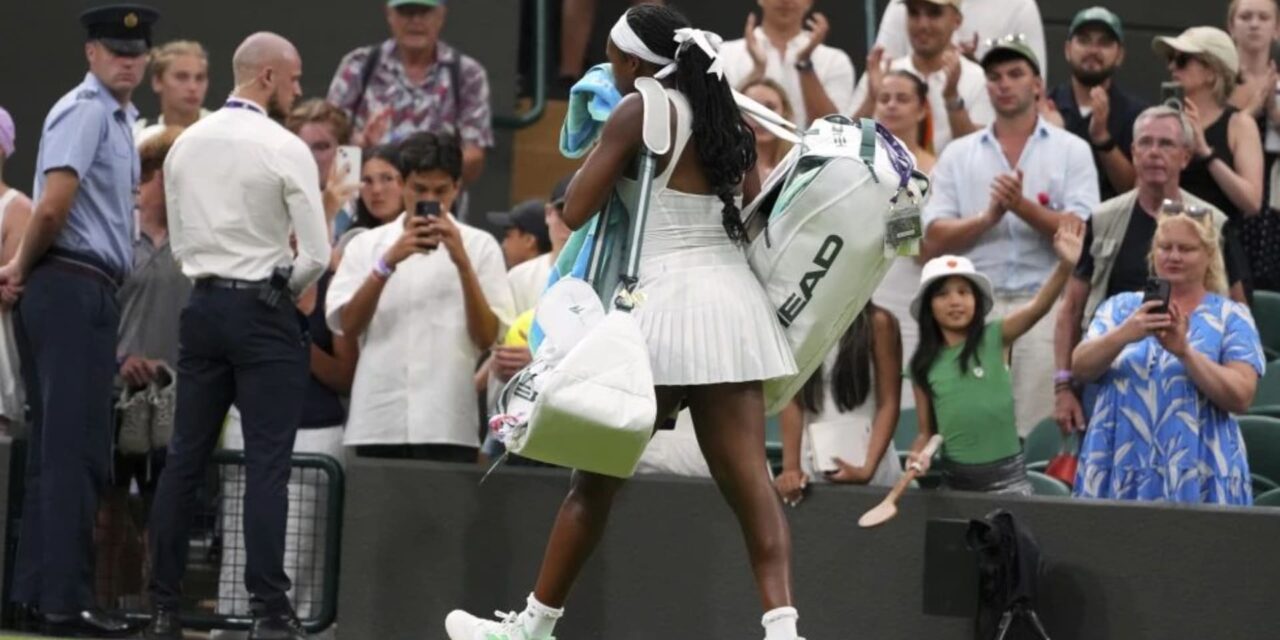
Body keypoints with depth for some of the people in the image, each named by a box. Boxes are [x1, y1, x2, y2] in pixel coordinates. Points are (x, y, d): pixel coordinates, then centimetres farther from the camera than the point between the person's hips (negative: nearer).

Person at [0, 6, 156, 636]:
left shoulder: (119, 117, 19)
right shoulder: (86, 110, -12)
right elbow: (54, 206, -22)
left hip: (85, 293, 10)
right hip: (74, 289, -10)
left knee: (54, 445, 12)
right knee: (76, 448, -11)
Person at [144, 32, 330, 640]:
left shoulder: (186, 145, 7)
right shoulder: (285, 150, -10)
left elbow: (179, 240, 12)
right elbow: (316, 254, -11)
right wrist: (283, 289, 7)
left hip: (202, 304, 5)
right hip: (263, 310, -5)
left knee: (185, 456, 8)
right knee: (267, 463, -5)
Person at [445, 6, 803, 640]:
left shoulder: (639, 110, -5)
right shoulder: (726, 116, 14)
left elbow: (576, 209, -4)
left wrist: (601, 147, 10)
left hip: (670, 298, -6)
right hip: (735, 300, 6)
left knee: (597, 475, 6)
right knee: (747, 476, -4)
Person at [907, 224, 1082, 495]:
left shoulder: (995, 338, -3)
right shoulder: (924, 365, 4)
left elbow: (1038, 307, -20)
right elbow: (927, 431, 11)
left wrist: (1066, 265, -36)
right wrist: (919, 454, -11)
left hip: (1006, 474, -2)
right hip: (955, 477, 2)